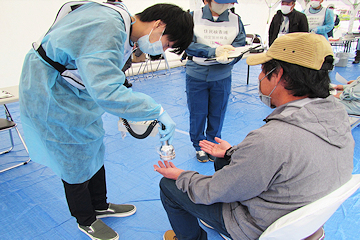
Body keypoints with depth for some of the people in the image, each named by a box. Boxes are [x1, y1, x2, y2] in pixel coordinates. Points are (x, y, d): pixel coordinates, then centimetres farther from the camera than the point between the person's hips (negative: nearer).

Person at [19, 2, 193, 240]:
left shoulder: (122, 24, 1)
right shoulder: (106, 29, -32)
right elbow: (107, 92, -44)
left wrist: (124, 112, 8)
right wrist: (158, 111, -38)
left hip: (76, 95, 9)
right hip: (51, 99, -9)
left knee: (95, 153, 18)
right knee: (77, 164, 6)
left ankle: (100, 206, 41)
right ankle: (86, 221, 31)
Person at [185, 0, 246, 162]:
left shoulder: (236, 20, 0)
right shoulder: (193, 17, -6)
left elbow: (240, 47, -7)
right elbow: (188, 45, -16)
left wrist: (227, 56, -30)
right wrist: (214, 51, -29)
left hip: (222, 77, 2)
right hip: (196, 76, -1)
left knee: (217, 114, 12)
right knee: (197, 113, 9)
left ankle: (212, 144, 35)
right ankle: (199, 146, 31)